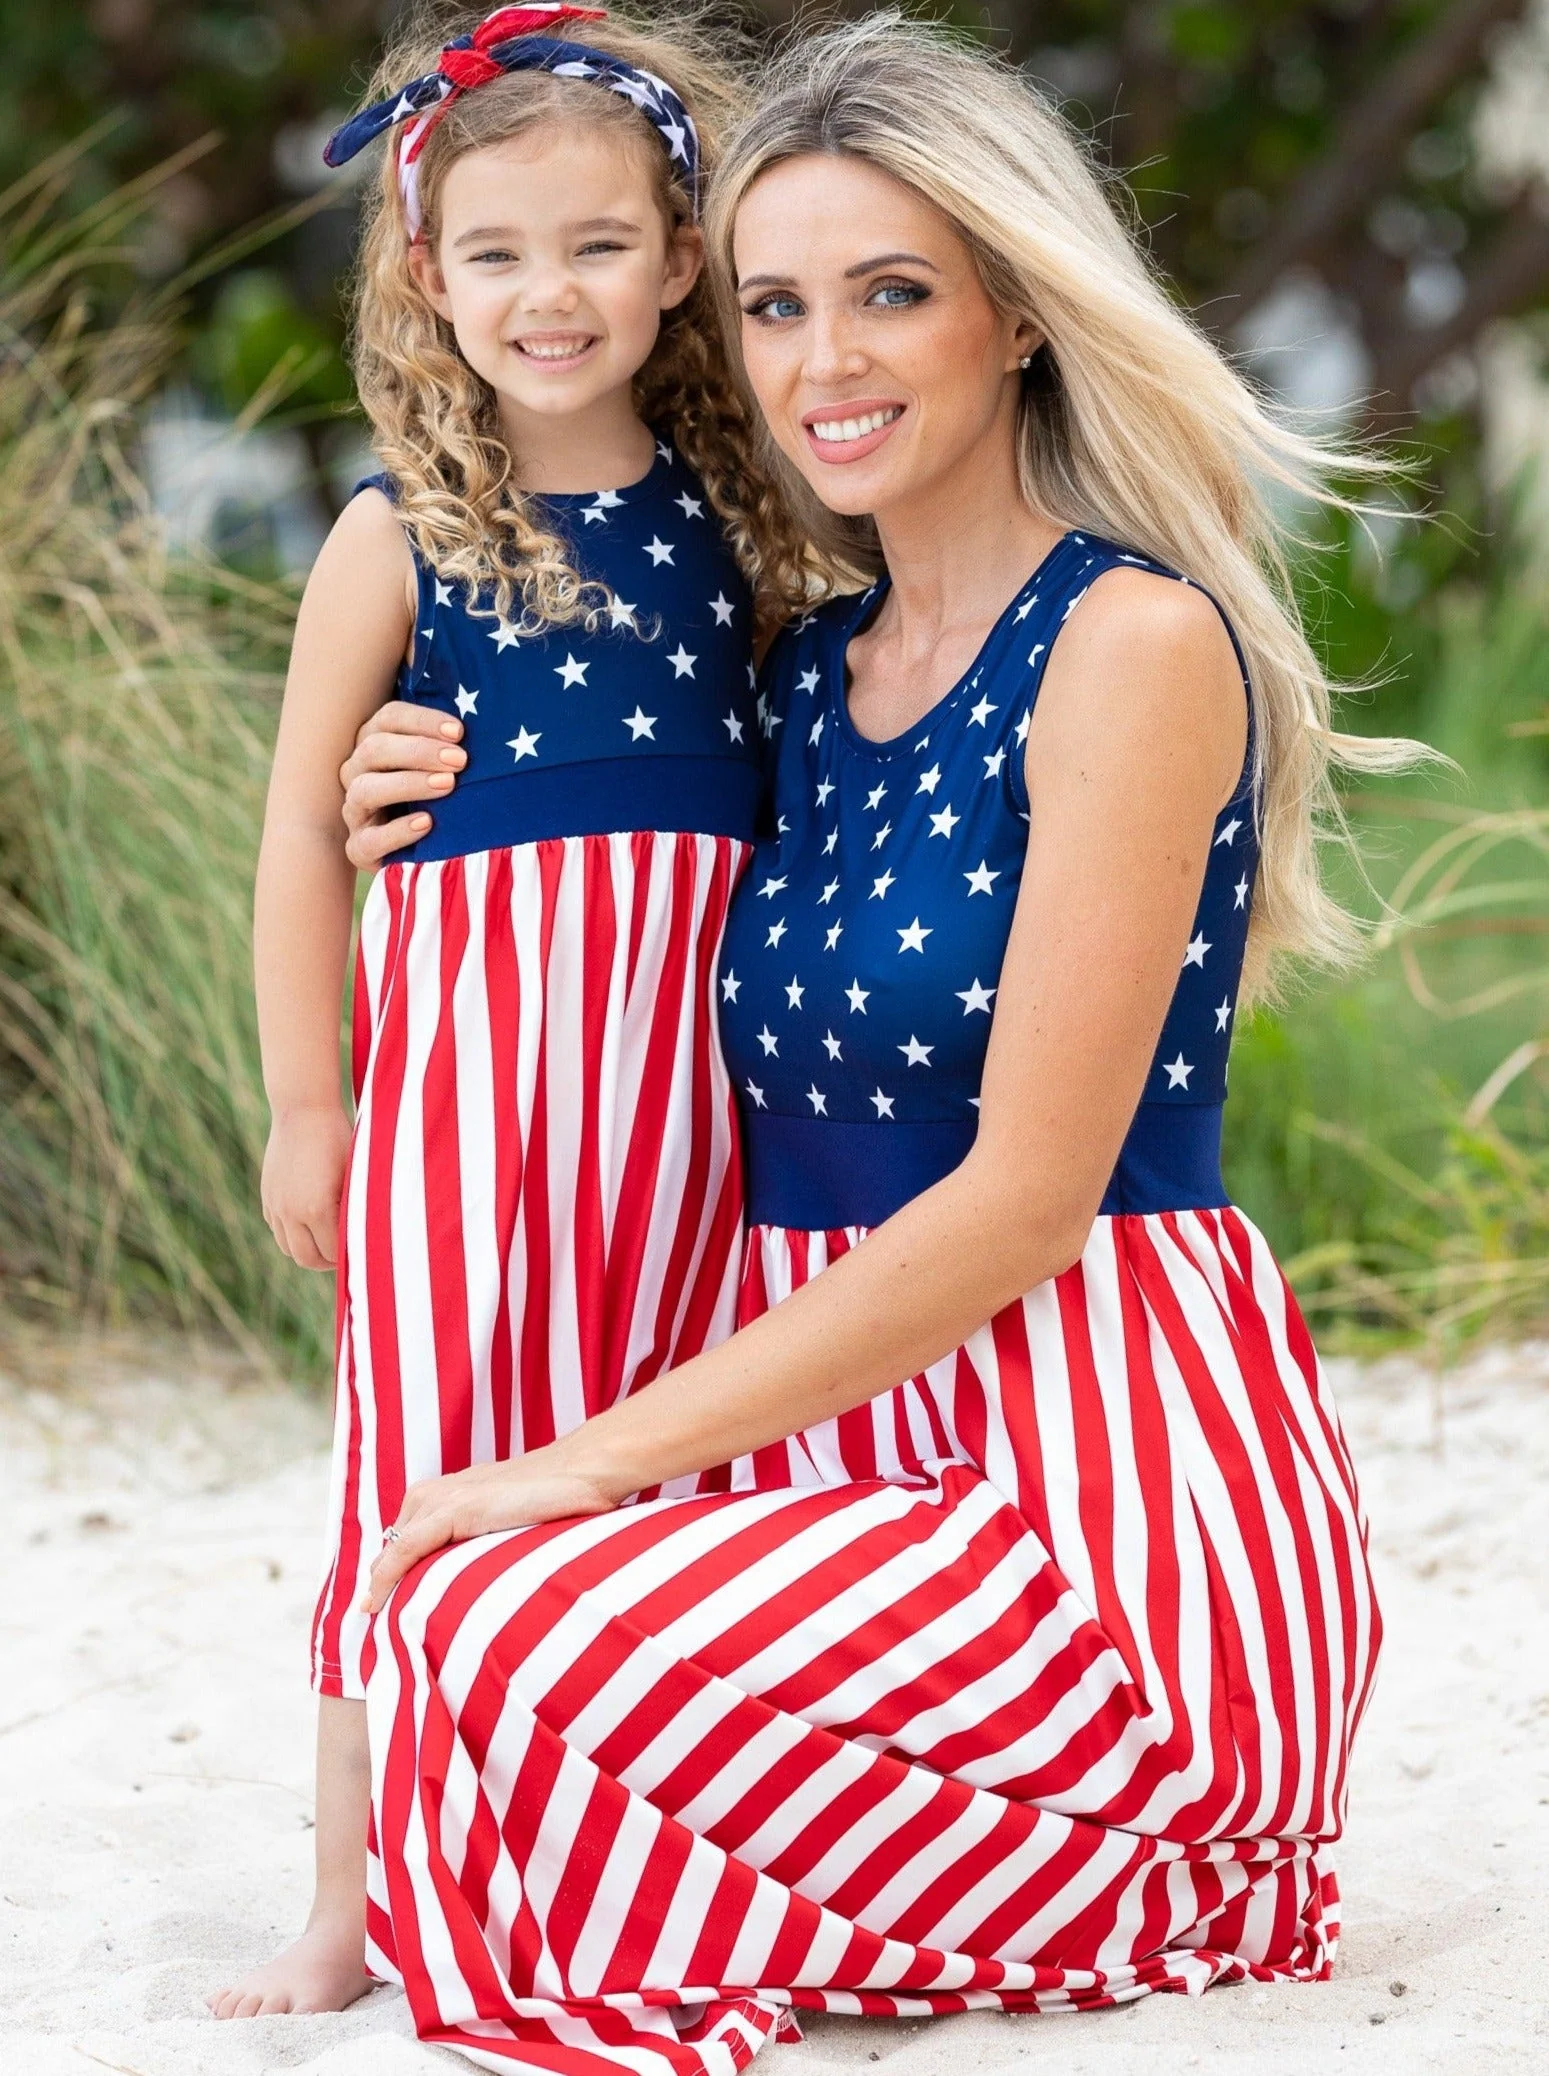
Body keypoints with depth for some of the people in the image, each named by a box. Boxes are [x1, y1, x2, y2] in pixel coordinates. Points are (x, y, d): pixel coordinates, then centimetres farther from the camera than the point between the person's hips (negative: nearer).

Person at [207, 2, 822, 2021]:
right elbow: (302, 824, 1)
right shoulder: (398, 539, 0)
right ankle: (354, 1909, 9)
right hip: (467, 1027, -3)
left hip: (689, 1052, 3)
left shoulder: (732, 517, 9)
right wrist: (303, 1102, 0)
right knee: (430, 1456, 0)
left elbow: (786, 780, 17)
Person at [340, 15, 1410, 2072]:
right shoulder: (810, 672, 14)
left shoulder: (1135, 644, -10)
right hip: (857, 1452, 7)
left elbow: (1029, 1192, -15)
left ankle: (1171, 1885, -2)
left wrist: (601, 1457, -15)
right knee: (457, 1635, -16)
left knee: (501, 1643, -24)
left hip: (1112, 1482, -7)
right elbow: (774, 1115, 20)